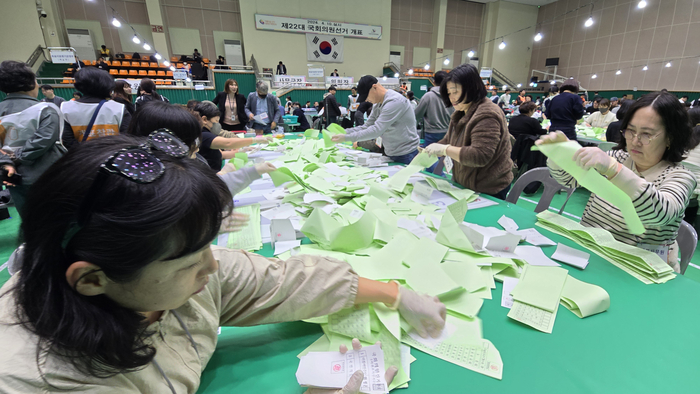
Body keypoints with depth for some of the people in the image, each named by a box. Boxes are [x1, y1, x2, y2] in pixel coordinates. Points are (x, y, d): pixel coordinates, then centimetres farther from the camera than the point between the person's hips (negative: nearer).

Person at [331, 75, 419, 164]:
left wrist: (346, 138, -26)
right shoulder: (378, 104, 8)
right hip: (390, 154, 8)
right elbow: (366, 127, 8)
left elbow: (376, 130, -28)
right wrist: (344, 132, -6)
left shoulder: (394, 102, -22)